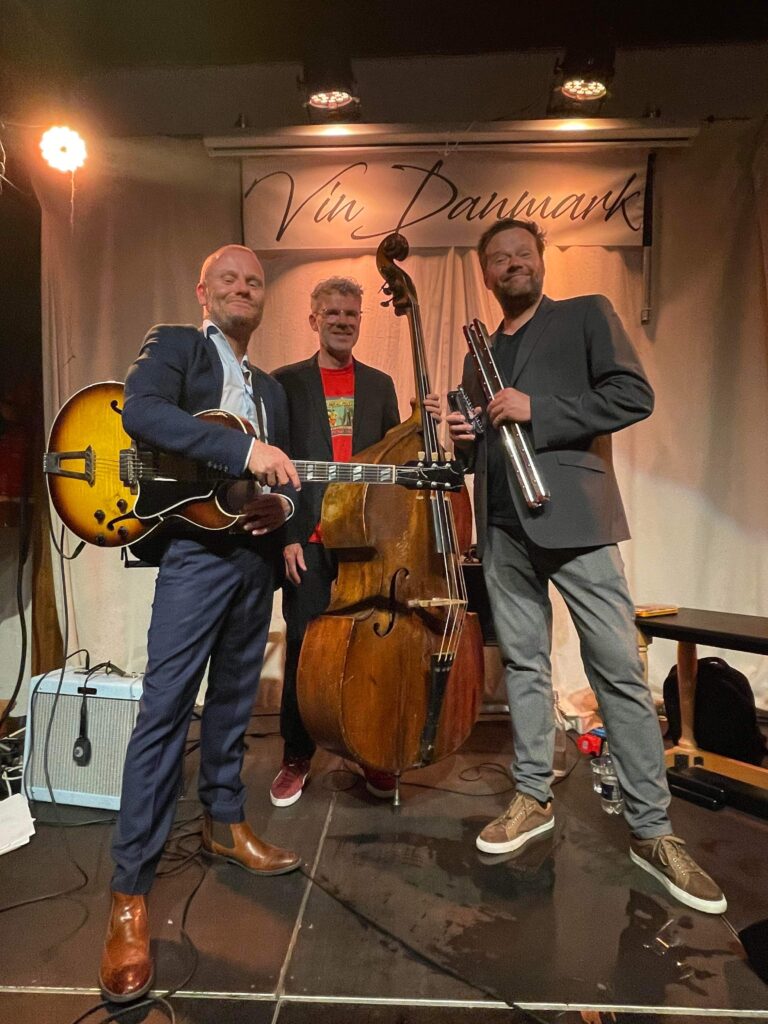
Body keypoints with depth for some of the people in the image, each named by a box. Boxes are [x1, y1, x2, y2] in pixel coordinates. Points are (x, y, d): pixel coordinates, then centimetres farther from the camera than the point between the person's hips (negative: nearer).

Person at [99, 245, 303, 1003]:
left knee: (232, 701, 15)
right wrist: (244, 450, -26)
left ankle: (223, 824, 32)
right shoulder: (173, 345, 2)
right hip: (196, 547, -6)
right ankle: (130, 891, -2)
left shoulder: (270, 388, 22)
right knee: (164, 709, -10)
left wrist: (282, 504, -3)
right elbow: (140, 412, -19)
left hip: (256, 552, 7)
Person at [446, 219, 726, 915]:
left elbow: (634, 396, -6)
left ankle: (652, 830, 6)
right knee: (524, 663, 10)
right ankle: (534, 798, 22)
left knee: (619, 669, -5)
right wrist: (463, 438, 2)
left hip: (573, 515, -5)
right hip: (503, 526, 5)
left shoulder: (586, 315, 7)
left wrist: (537, 409, -13)